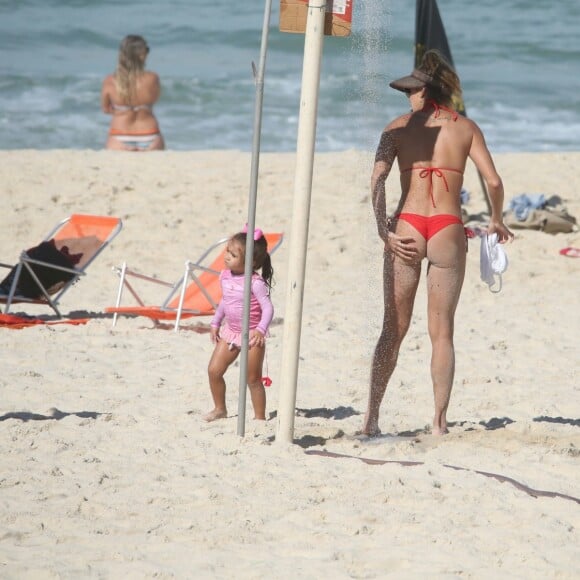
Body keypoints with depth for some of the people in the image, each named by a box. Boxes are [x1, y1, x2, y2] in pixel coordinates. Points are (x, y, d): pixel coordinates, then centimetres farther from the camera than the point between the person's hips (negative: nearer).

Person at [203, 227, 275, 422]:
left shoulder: (255, 283, -21)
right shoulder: (225, 277, 1)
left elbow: (268, 307, -25)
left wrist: (261, 329, -36)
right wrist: (215, 323, 17)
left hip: (251, 336, -7)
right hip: (230, 333, 7)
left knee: (253, 379, 0)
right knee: (214, 370, 3)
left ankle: (260, 417, 12)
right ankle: (220, 408, 22)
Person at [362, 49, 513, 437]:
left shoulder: (400, 127, 6)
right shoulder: (465, 128, 6)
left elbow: (377, 179, -7)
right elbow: (494, 182, -1)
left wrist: (384, 231, -8)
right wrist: (497, 221, 16)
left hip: (406, 230, 0)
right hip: (448, 231, 0)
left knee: (394, 329, 8)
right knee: (442, 332, 6)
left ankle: (372, 417, 6)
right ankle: (440, 422, 3)